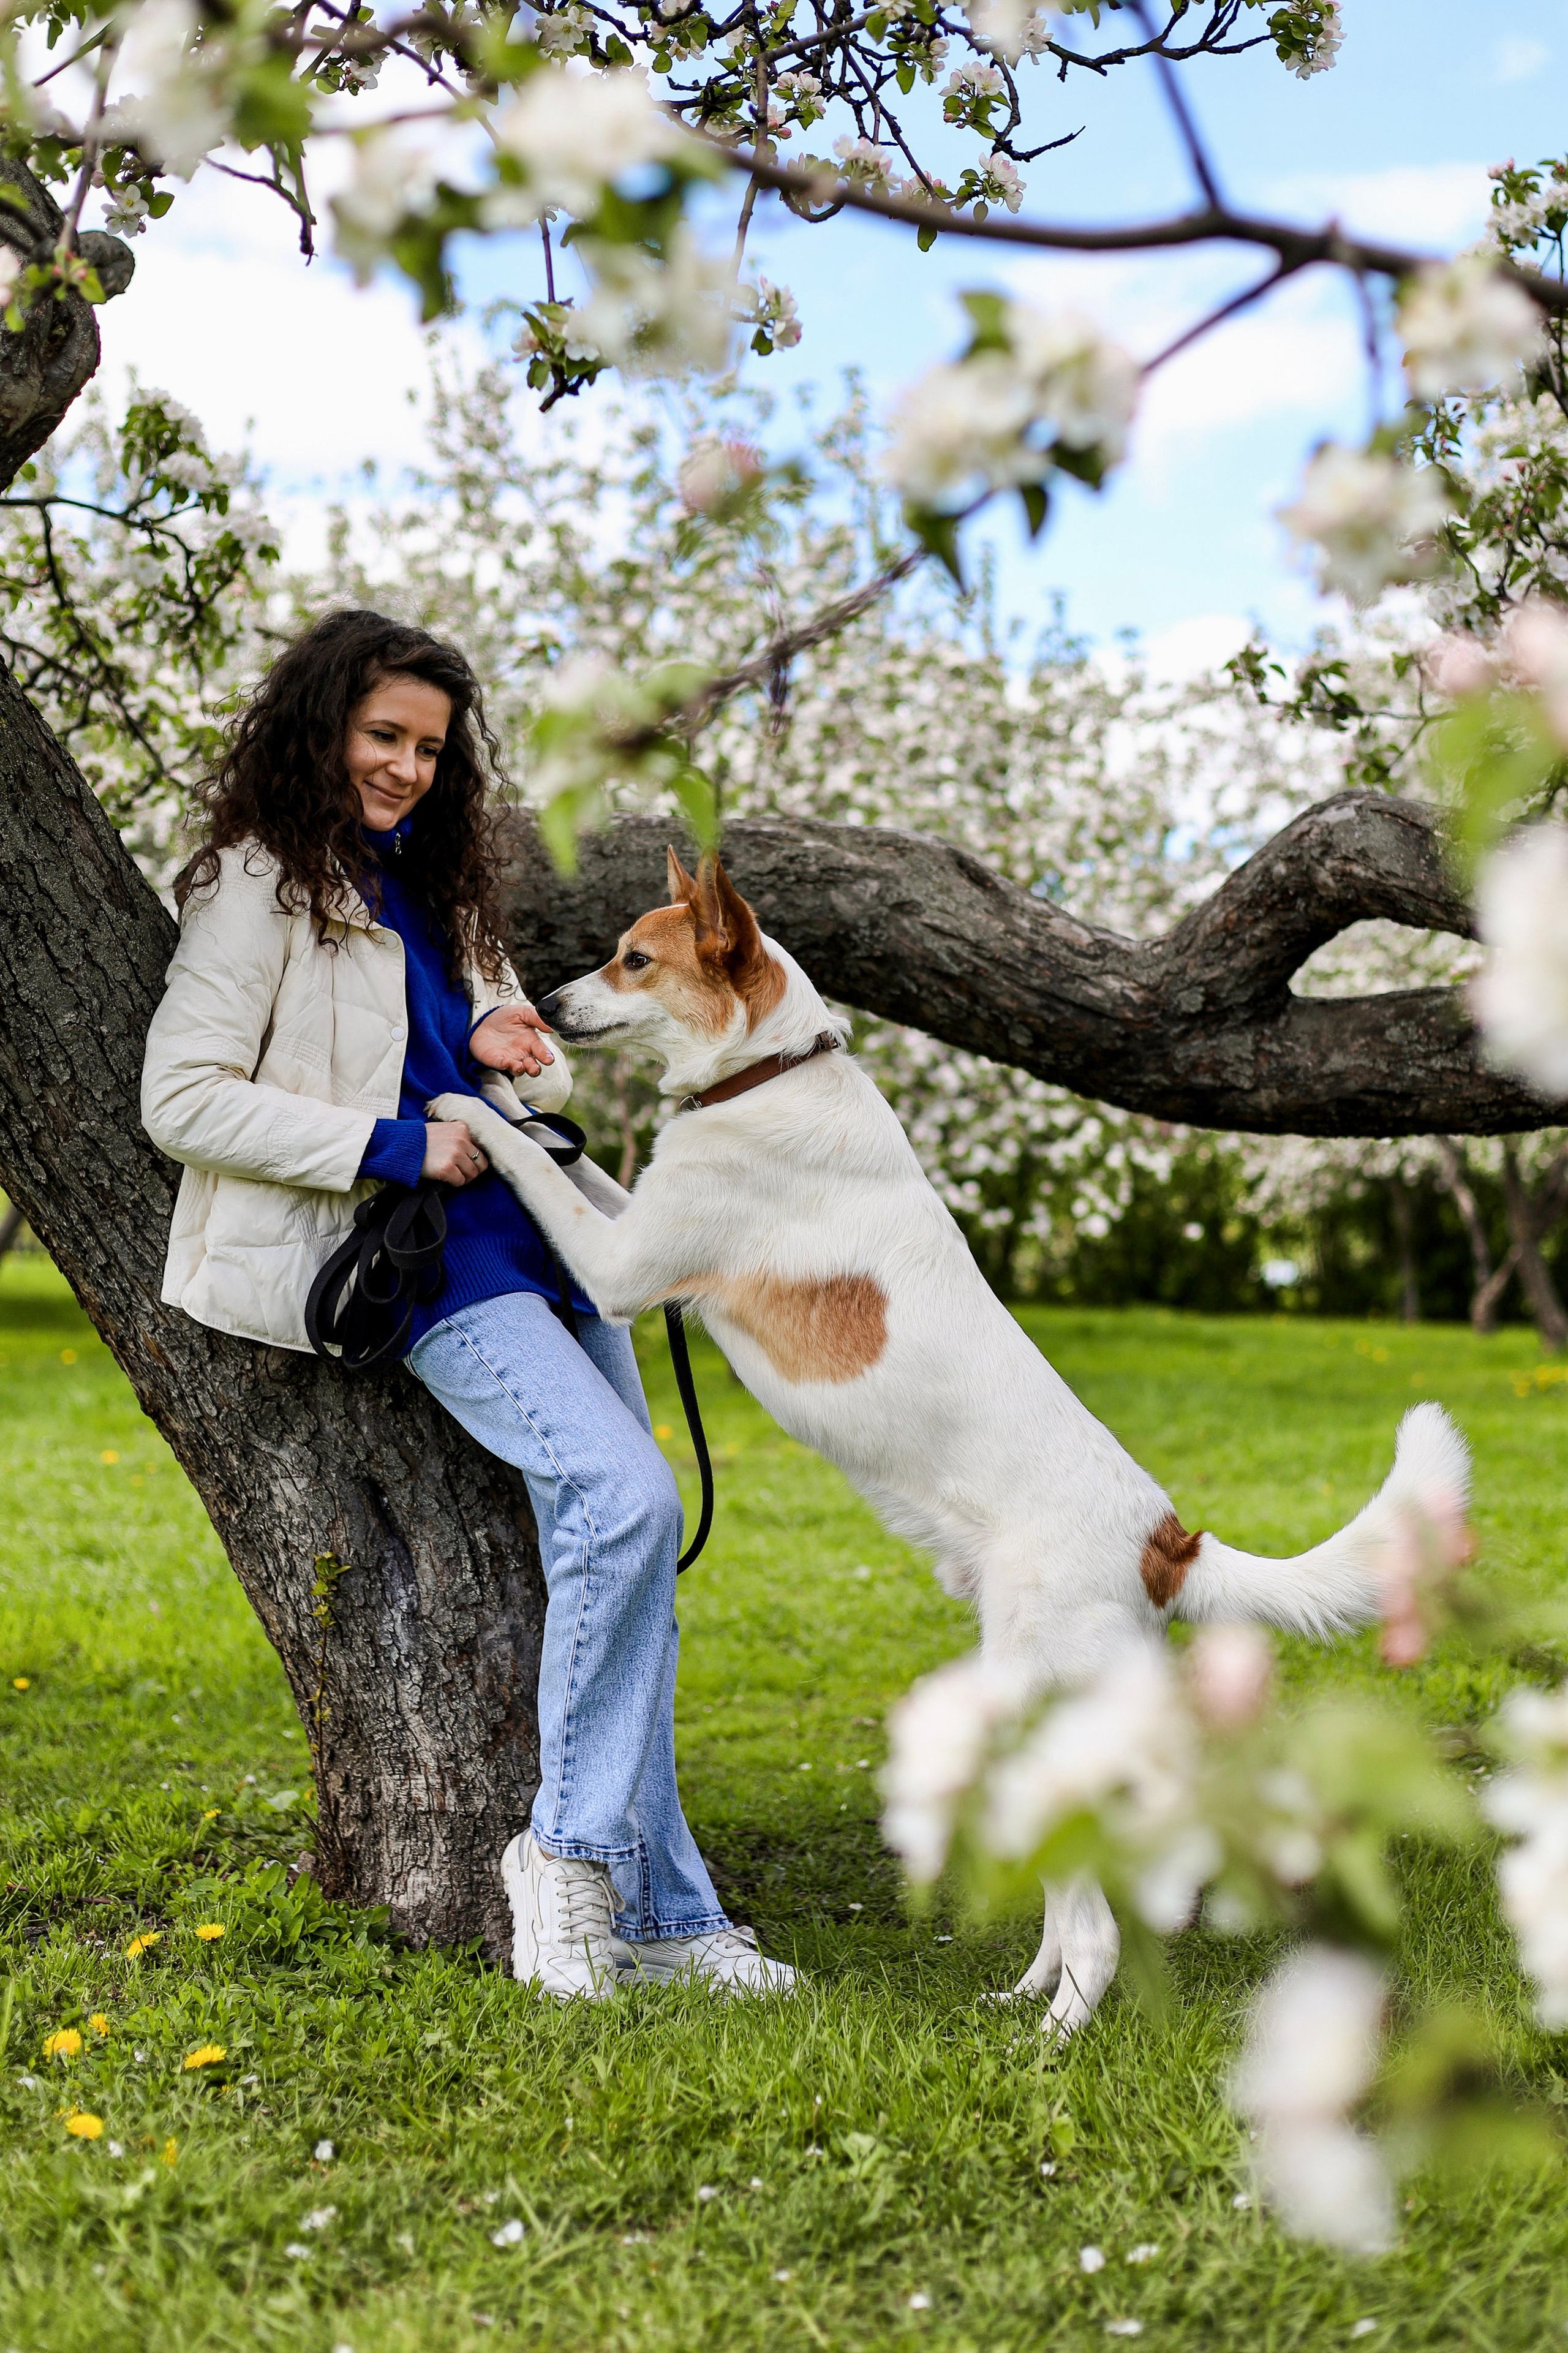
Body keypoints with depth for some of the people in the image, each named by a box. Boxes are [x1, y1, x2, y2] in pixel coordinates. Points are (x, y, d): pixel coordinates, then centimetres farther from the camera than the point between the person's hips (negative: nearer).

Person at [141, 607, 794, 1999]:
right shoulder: (261, 884, -1)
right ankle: (573, 1846, -10)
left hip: (538, 1235, 8)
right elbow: (184, 1098, -10)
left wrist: (503, 1046, 5)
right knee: (628, 1496, -24)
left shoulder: (424, 886, 22)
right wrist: (393, 1146, -15)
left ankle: (656, 1915, 6)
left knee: (614, 1568, 2)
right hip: (426, 1260, -8)